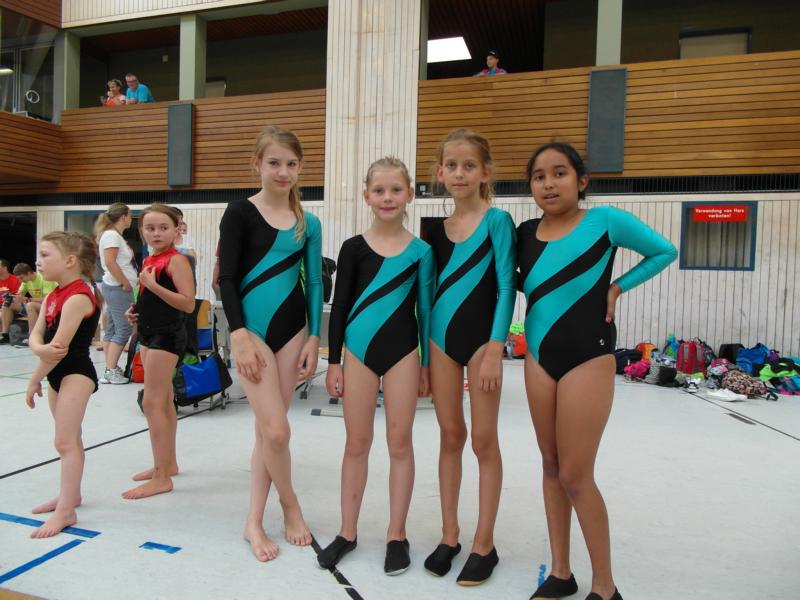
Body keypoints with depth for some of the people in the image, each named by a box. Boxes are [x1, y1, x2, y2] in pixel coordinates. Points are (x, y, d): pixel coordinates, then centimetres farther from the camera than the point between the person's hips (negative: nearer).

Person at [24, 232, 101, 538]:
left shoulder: (78, 297, -21)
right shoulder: (52, 296, 9)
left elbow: (61, 345, -22)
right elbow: (36, 335, 2)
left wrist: (34, 380, -11)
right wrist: (40, 348, -22)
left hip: (76, 373, -9)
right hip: (57, 373, 9)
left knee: (65, 441, -8)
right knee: (69, 438, 19)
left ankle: (65, 511, -2)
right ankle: (70, 494, 32)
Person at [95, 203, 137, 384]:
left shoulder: (115, 235, 18)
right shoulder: (112, 235, -11)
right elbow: (110, 262, -20)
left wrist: (127, 283, 11)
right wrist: (126, 284, -15)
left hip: (117, 288, 10)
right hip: (118, 288, -10)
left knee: (112, 330, 11)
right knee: (123, 330, -9)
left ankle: (111, 368, 16)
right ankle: (111, 371, -6)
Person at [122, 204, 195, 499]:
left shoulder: (176, 260, -13)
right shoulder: (148, 260, 13)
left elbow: (188, 303, -22)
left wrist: (153, 285, -25)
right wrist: (135, 311, 8)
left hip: (167, 334, -9)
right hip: (149, 333, 9)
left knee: (152, 402, -9)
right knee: (163, 401, 16)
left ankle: (162, 478, -2)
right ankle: (167, 463, 29)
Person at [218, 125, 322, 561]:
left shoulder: (308, 223, 7)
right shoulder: (241, 212, -4)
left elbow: (314, 284, 10)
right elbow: (226, 279, -7)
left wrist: (313, 337, 3)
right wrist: (240, 335, -14)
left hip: (291, 328, 4)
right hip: (251, 328, -4)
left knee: (267, 428, 8)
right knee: (276, 430, -9)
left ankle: (254, 522, 21)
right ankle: (290, 505, 19)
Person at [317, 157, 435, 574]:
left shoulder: (421, 250, 1)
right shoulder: (354, 248, 1)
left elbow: (425, 308, 4)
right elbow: (339, 305, 2)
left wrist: (426, 363, 3)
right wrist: (333, 362, 0)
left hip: (402, 352, 0)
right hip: (358, 350, 1)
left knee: (399, 443, 7)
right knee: (357, 443, 10)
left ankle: (396, 535, 21)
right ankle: (347, 532, 24)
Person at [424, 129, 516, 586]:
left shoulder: (497, 220, -5)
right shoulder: (438, 228, 9)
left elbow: (507, 288, -10)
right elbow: (433, 289, 12)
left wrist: (495, 350, -16)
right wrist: (424, 350, 10)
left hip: (481, 338, -5)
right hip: (441, 338, 5)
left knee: (484, 440, 4)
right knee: (450, 436, 12)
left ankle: (484, 544, 18)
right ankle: (450, 536, 25)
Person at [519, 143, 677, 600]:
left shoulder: (604, 220, -8)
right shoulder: (526, 234, 3)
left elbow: (665, 252, 4)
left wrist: (616, 288, -4)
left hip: (588, 358, -5)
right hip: (539, 357, 5)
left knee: (575, 475, -3)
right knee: (552, 467, 12)